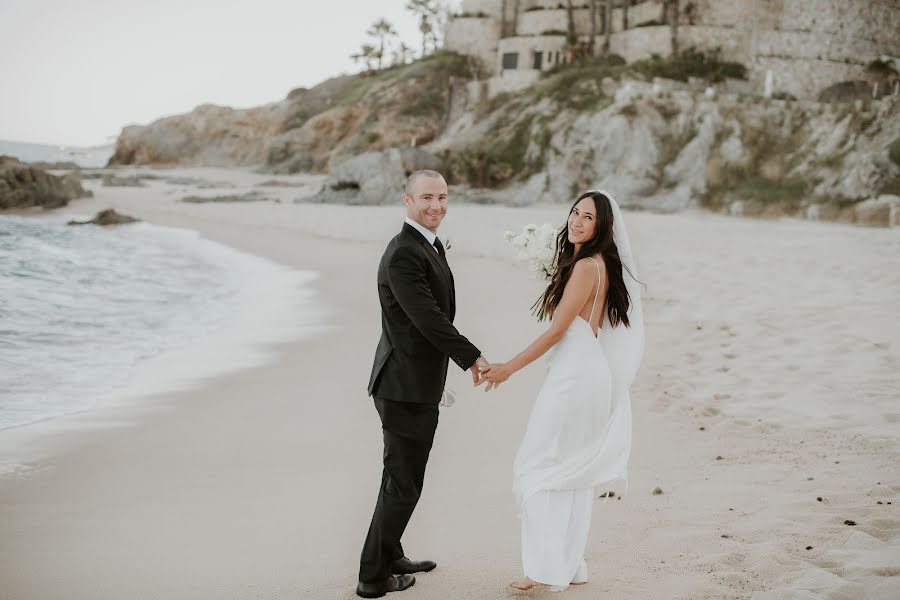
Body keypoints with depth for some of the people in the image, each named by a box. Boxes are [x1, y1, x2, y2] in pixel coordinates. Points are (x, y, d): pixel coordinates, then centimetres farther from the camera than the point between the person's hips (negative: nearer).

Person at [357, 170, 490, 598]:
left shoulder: (429, 246, 12)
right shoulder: (404, 254, -20)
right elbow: (428, 318, -25)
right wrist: (472, 358, -18)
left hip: (417, 384, 10)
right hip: (406, 386, -10)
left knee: (402, 476, 21)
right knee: (403, 482, -1)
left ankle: (389, 556, 36)